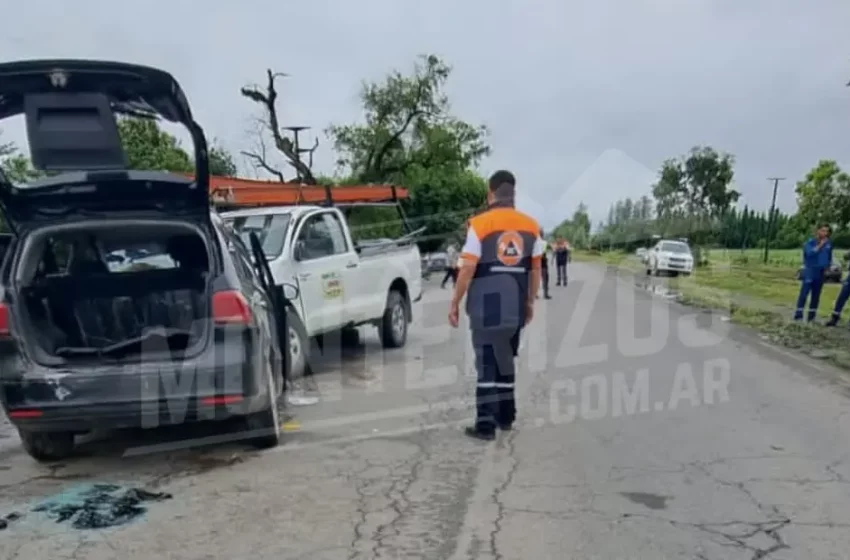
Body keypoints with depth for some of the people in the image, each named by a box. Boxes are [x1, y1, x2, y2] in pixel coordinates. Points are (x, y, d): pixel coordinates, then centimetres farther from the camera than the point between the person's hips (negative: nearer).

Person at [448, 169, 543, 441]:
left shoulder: (480, 224, -9)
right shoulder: (530, 226, 6)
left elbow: (467, 268, -12)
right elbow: (536, 269, 8)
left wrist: (454, 303, -5)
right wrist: (530, 302, 19)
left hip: (487, 303, -4)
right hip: (515, 304, 5)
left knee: (487, 362, 1)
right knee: (505, 358, 18)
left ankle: (486, 422, -1)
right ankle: (506, 415, 27)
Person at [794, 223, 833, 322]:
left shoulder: (829, 244, 9)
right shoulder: (810, 242, -5)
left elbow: (830, 257, 21)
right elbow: (810, 253, -23)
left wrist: (827, 267, 13)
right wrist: (820, 245, -22)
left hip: (821, 273, 5)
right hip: (809, 271, -5)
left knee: (816, 295, 7)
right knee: (804, 293, -14)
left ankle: (811, 316, 12)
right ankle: (798, 315, -16)